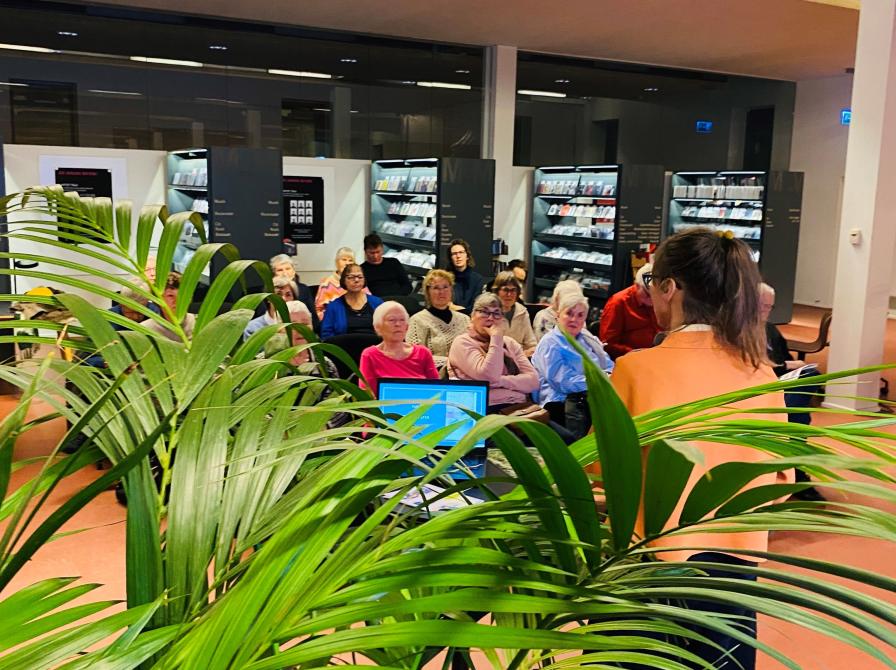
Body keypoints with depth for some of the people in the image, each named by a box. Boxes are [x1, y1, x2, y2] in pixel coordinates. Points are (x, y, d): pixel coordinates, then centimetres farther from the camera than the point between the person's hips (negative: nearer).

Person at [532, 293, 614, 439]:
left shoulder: (587, 338, 25)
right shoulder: (550, 343, 1)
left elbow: (609, 366, 24)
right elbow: (566, 382, -10)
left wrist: (608, 377, -1)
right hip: (565, 401, -7)